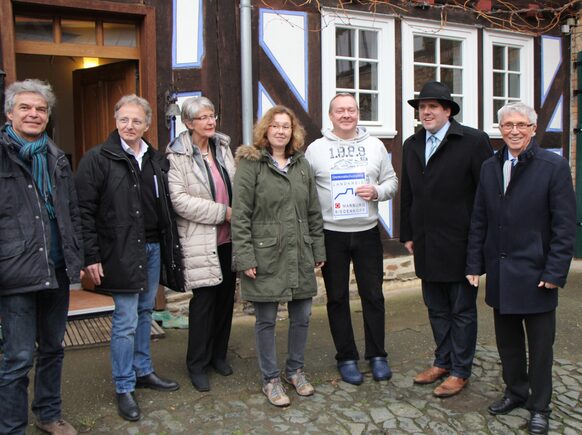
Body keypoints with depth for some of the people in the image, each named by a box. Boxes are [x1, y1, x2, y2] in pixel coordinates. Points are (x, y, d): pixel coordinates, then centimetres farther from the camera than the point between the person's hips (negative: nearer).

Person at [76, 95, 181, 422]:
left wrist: (171, 245, 9)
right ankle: (124, 389, 14)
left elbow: (166, 206, 14)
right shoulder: (98, 159, -7)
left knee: (145, 313, 16)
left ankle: (143, 371, 32)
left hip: (152, 247, 6)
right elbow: (85, 210, -10)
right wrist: (92, 257, -14)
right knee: (126, 320, -1)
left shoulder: (157, 160, 9)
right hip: (121, 251, -6)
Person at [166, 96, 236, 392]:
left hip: (228, 237, 6)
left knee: (226, 296, 12)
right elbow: (180, 200, -16)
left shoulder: (223, 147, 9)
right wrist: (223, 212, -17)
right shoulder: (178, 155, -8)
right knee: (204, 298, 0)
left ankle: (219, 354, 31)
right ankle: (197, 364, 18)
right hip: (201, 239, -5)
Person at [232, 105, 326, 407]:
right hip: (265, 256, -5)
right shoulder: (251, 164, -5)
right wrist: (245, 257, -14)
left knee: (302, 316, 12)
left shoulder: (302, 165, 11)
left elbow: (314, 213, 13)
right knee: (266, 319, 6)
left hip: (299, 256, 5)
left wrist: (318, 249, 10)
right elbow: (240, 216, -10)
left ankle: (295, 370, 32)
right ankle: (270, 379, 22)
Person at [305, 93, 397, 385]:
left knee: (373, 295, 9)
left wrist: (377, 192, -11)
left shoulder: (375, 145, 7)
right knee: (337, 298, 8)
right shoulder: (316, 149, 1)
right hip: (332, 234, -1)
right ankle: (346, 358, 22)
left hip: (367, 232, 2)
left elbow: (391, 181, 12)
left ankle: (377, 355, 24)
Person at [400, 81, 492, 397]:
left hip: (460, 244, -6)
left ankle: (460, 371, 21)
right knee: (436, 308, 17)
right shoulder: (412, 145, 10)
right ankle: (442, 362, 33)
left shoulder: (473, 141, -9)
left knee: (462, 310, 8)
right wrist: (407, 234, 12)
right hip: (426, 246, 6)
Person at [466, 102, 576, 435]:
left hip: (535, 273, -4)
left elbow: (565, 225, -9)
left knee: (540, 345, 9)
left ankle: (539, 407, 25)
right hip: (500, 273, 4)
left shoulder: (554, 166, -7)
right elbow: (479, 220, 10)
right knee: (507, 340, 17)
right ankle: (515, 392, 36)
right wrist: (475, 264, 7)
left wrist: (555, 272, -13)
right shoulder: (489, 168, 7)